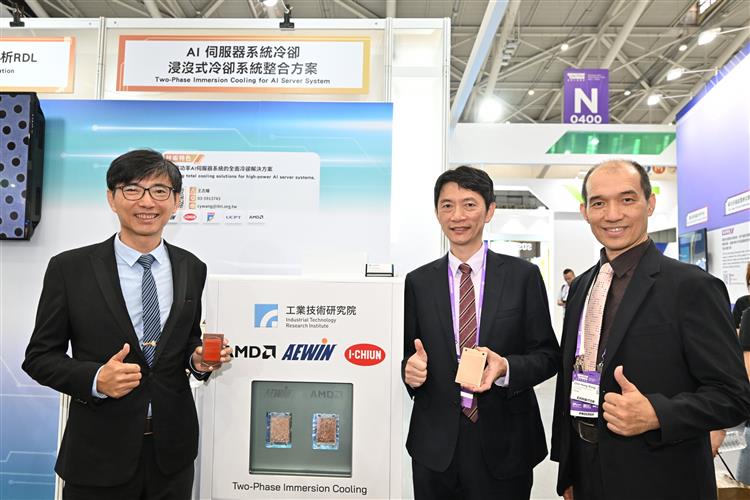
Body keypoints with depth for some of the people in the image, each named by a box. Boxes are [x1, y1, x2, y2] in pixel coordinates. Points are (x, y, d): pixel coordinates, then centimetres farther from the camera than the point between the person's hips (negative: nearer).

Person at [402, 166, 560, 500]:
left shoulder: (523, 276, -3)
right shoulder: (418, 282, 2)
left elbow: (548, 354, -1)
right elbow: (409, 353, 8)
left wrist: (506, 368, -19)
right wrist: (411, 368, -14)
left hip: (504, 444, -1)